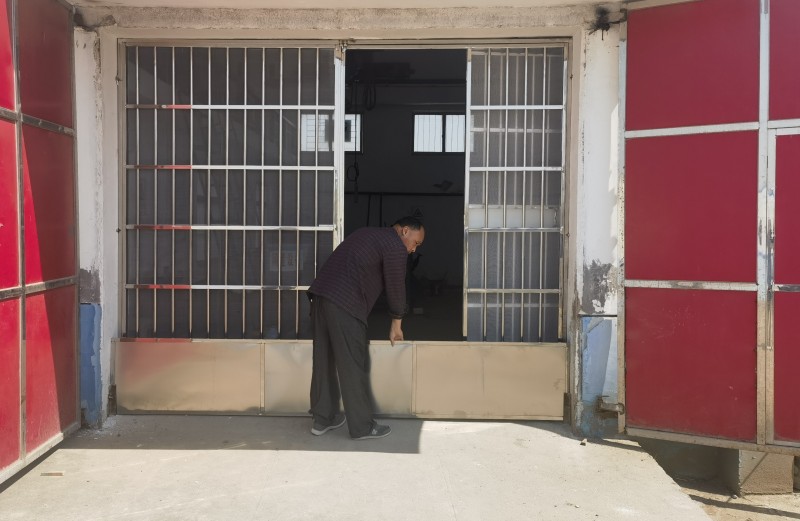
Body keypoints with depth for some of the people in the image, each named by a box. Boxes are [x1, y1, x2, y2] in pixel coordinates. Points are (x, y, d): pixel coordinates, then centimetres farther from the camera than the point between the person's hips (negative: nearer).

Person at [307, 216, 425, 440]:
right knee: (353, 366, 1)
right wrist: (396, 324, 18)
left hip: (320, 293, 9)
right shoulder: (395, 247, -1)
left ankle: (322, 419, 26)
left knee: (324, 360, 15)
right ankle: (362, 427, 11)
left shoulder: (369, 234, 27)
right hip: (344, 303, -9)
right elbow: (395, 287, 4)